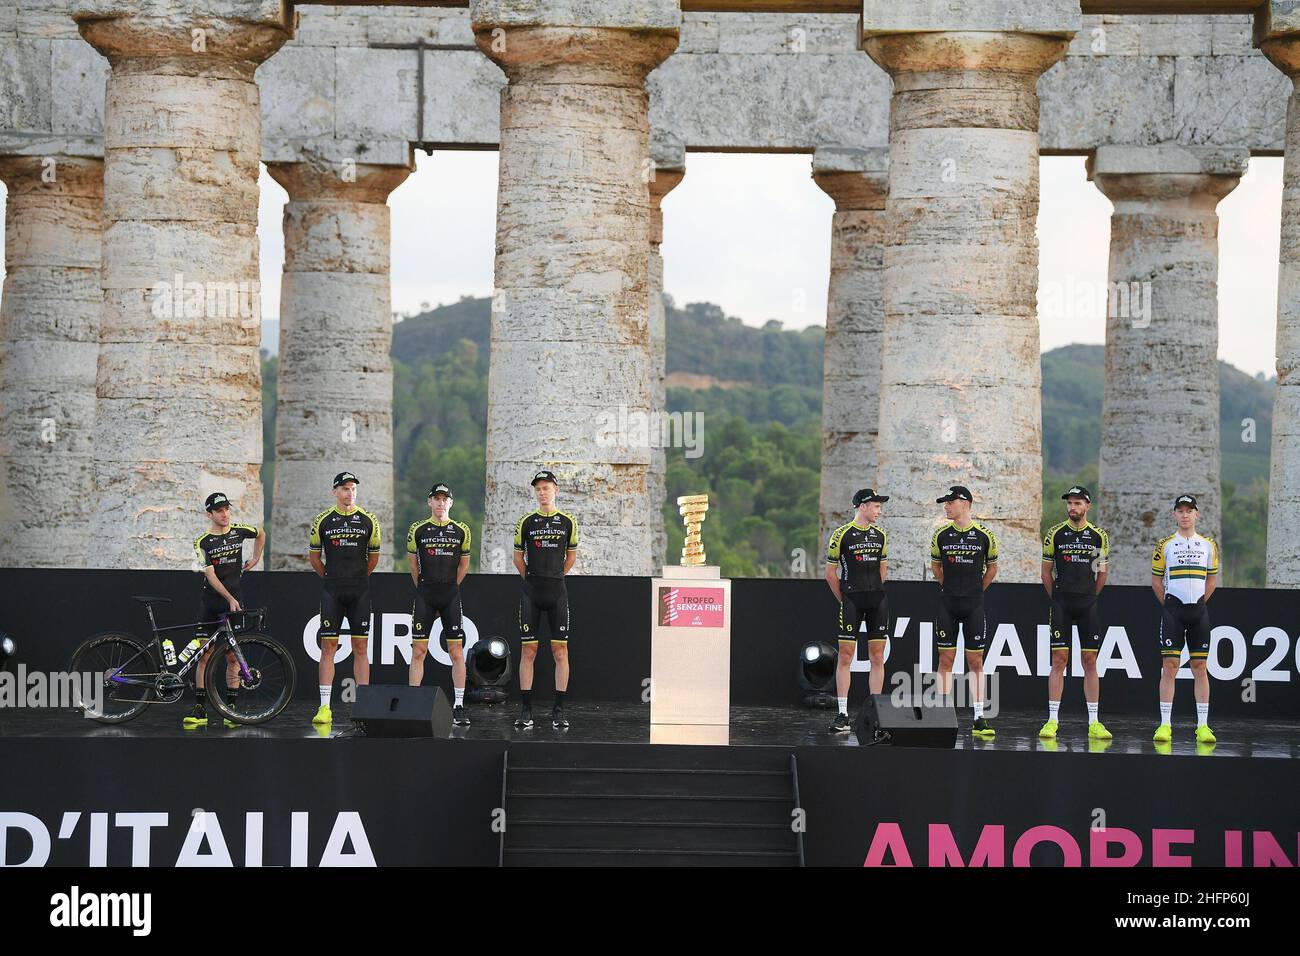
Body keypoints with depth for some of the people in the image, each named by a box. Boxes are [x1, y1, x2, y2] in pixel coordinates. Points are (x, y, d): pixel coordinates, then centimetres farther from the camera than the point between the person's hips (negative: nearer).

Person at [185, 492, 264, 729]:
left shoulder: (239, 531, 4)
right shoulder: (203, 542, -6)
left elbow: (261, 533, 27)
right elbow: (210, 575, -13)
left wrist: (255, 559, 21)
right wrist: (230, 599, -21)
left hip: (234, 601, 2)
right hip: (210, 603, -2)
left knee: (232, 657, 0)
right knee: (204, 656, -4)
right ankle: (199, 710, -4)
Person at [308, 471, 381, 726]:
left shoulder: (369, 521, 4)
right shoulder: (323, 521, 2)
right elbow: (314, 555, 12)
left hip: (360, 591, 1)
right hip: (331, 590, -1)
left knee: (360, 647, 1)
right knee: (328, 646, -2)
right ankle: (324, 707, -2)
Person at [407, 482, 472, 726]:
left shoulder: (461, 531, 5)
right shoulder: (418, 530, 3)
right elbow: (413, 563, 13)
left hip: (451, 594, 1)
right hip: (425, 595, -1)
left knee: (456, 652, -1)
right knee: (418, 652, -2)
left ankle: (459, 706, 3)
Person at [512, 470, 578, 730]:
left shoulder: (568, 522, 5)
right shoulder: (526, 522, 4)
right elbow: (518, 557, 13)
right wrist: (532, 579, 11)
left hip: (557, 591, 0)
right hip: (531, 592, 0)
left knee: (560, 651, -2)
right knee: (527, 650, -1)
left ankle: (559, 711, 2)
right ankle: (526, 711, 2)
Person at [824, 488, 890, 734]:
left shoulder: (880, 534, 11)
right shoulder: (842, 534, -4)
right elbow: (831, 573, 0)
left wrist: (875, 593, 14)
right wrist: (844, 600, 0)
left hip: (877, 601, 5)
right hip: (851, 600, -5)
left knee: (877, 657, 3)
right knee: (845, 656, -4)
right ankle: (843, 716, -1)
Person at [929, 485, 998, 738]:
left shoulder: (984, 535, -2)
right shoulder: (941, 534, 3)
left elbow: (992, 568, 12)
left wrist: (976, 591, 11)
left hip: (974, 604, -1)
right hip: (947, 603, 1)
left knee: (976, 661, 1)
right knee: (946, 659, 0)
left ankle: (979, 719, 4)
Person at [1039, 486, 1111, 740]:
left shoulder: (1099, 536, 5)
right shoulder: (1055, 534, 1)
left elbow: (1101, 573, 14)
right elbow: (1046, 572, 8)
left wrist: (1090, 598, 13)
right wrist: (1057, 598, 9)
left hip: (1088, 604, 1)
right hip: (1061, 603, -1)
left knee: (1090, 661, 2)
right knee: (1059, 660, -4)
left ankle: (1094, 723, 5)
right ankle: (1052, 721, -2)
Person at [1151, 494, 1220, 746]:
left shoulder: (1209, 545, 9)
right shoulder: (1165, 545, 4)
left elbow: (1212, 579, 16)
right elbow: (1156, 580, 8)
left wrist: (1199, 603, 9)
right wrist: (1168, 605, 3)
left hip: (1199, 609, 2)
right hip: (1173, 609, -2)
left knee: (1200, 667, 1)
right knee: (1169, 665, -6)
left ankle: (1203, 726, 2)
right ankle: (1165, 724, -5)